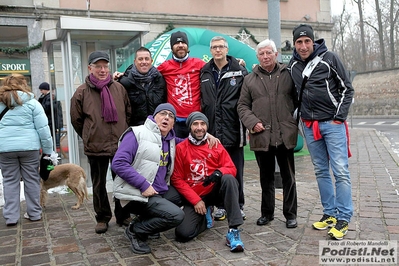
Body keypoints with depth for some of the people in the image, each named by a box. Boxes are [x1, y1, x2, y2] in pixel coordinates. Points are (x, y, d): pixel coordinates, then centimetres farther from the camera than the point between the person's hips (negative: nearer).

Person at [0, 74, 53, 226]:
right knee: (32, 180, 9)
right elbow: (43, 128, -3)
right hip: (29, 146, -2)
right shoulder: (32, 103, 1)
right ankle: (34, 213, 17)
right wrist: (47, 149, 0)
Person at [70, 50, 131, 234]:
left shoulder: (119, 88, 2)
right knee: (99, 184, 12)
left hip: (121, 145, 1)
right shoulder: (82, 92, -2)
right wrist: (90, 137, 11)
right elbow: (76, 119, 7)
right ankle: (102, 218, 27)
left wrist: (123, 134, 9)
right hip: (95, 147, -1)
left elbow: (128, 113, 11)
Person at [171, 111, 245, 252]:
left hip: (215, 191, 1)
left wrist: (219, 172, -26)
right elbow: (177, 179, -4)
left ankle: (233, 230, -29)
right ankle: (206, 217, 13)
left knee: (228, 178, -32)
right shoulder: (181, 148, -3)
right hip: (194, 197, -1)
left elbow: (231, 168, -1)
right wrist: (195, 200, -12)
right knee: (183, 234, -21)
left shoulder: (215, 145, 2)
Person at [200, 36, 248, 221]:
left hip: (233, 129, -2)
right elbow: (200, 100, 13)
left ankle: (238, 206, 19)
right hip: (212, 129, 3)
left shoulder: (239, 71, 2)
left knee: (235, 170, 6)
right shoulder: (204, 73, 11)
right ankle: (221, 205, 21)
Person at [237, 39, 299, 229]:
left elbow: (298, 100, 6)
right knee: (266, 177, 13)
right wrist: (252, 122, -6)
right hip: (261, 135, 2)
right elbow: (242, 106, 9)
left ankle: (290, 214, 20)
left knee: (288, 176, 7)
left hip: (285, 135, -1)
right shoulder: (250, 79, 10)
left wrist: (296, 122, -4)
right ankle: (267, 213, 27)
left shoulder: (288, 75, 6)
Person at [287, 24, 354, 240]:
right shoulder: (293, 65, 7)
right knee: (321, 171, 11)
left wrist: (339, 117, -9)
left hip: (332, 123, -4)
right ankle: (330, 213, 22)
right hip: (309, 126, 5)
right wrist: (298, 116, 7)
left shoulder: (329, 59, -5)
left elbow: (347, 89, -2)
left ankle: (343, 218, 4)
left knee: (340, 171, -5)